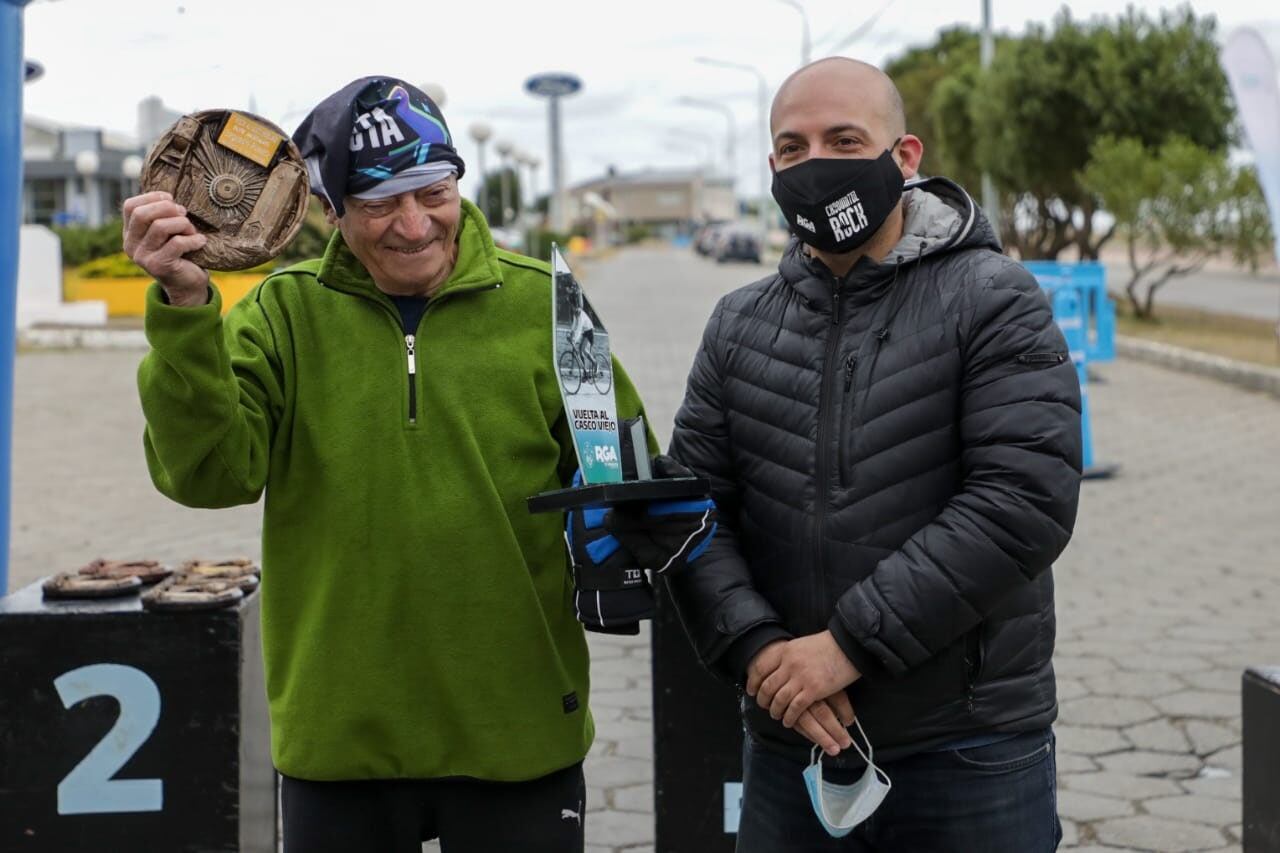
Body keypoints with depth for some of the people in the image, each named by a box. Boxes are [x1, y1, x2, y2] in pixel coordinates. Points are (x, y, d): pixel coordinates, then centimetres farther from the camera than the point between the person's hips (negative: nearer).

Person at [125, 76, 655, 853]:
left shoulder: (539, 303, -2)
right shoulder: (283, 315, 0)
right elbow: (210, 473, -13)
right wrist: (185, 312, -24)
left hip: (519, 735, 0)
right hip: (340, 735, 1)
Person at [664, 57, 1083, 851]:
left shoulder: (992, 300, -6)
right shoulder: (740, 326, 8)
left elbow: (1027, 500, -16)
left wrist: (852, 641, -18)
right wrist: (755, 645, -13)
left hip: (973, 754, -4)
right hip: (791, 748, 4)